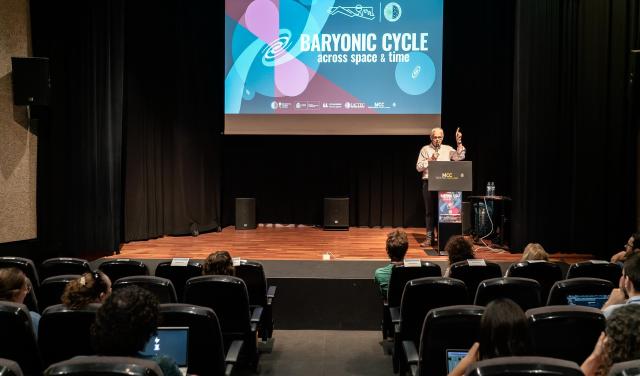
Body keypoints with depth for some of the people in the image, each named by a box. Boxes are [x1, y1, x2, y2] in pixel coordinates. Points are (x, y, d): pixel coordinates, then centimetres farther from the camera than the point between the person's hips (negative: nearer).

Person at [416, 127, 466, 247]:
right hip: (429, 183, -1)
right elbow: (418, 167, 2)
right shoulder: (425, 149, 7)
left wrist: (459, 143, -13)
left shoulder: (448, 149, 11)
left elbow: (460, 157, -5)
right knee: (430, 211, 1)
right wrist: (429, 160, -10)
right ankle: (429, 238, 5)